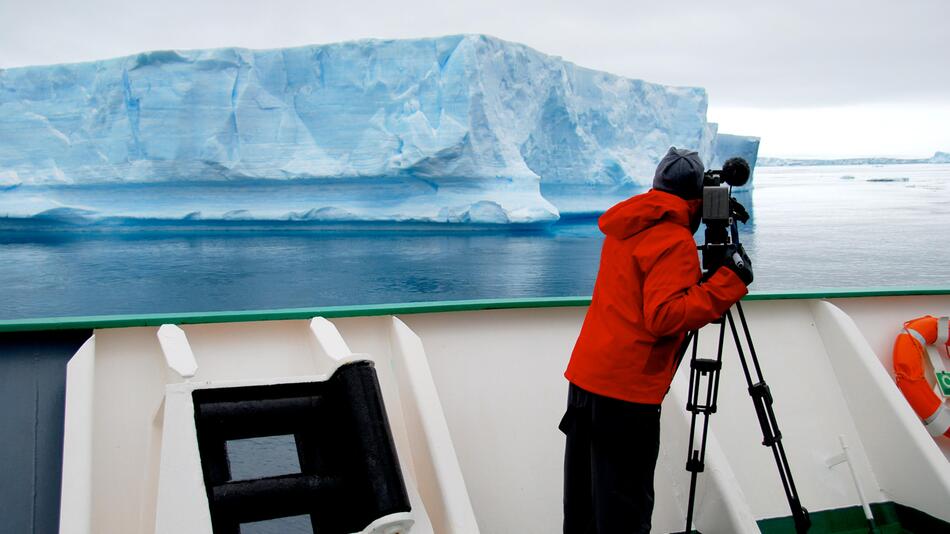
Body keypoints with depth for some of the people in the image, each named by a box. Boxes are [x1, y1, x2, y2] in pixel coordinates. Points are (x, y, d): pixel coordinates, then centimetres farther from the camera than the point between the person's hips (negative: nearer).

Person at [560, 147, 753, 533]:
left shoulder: (624, 228, 12)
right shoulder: (675, 240, -13)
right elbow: (664, 316, -23)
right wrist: (727, 283, -18)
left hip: (586, 375, 9)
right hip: (627, 389, -9)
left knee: (583, 497, 18)